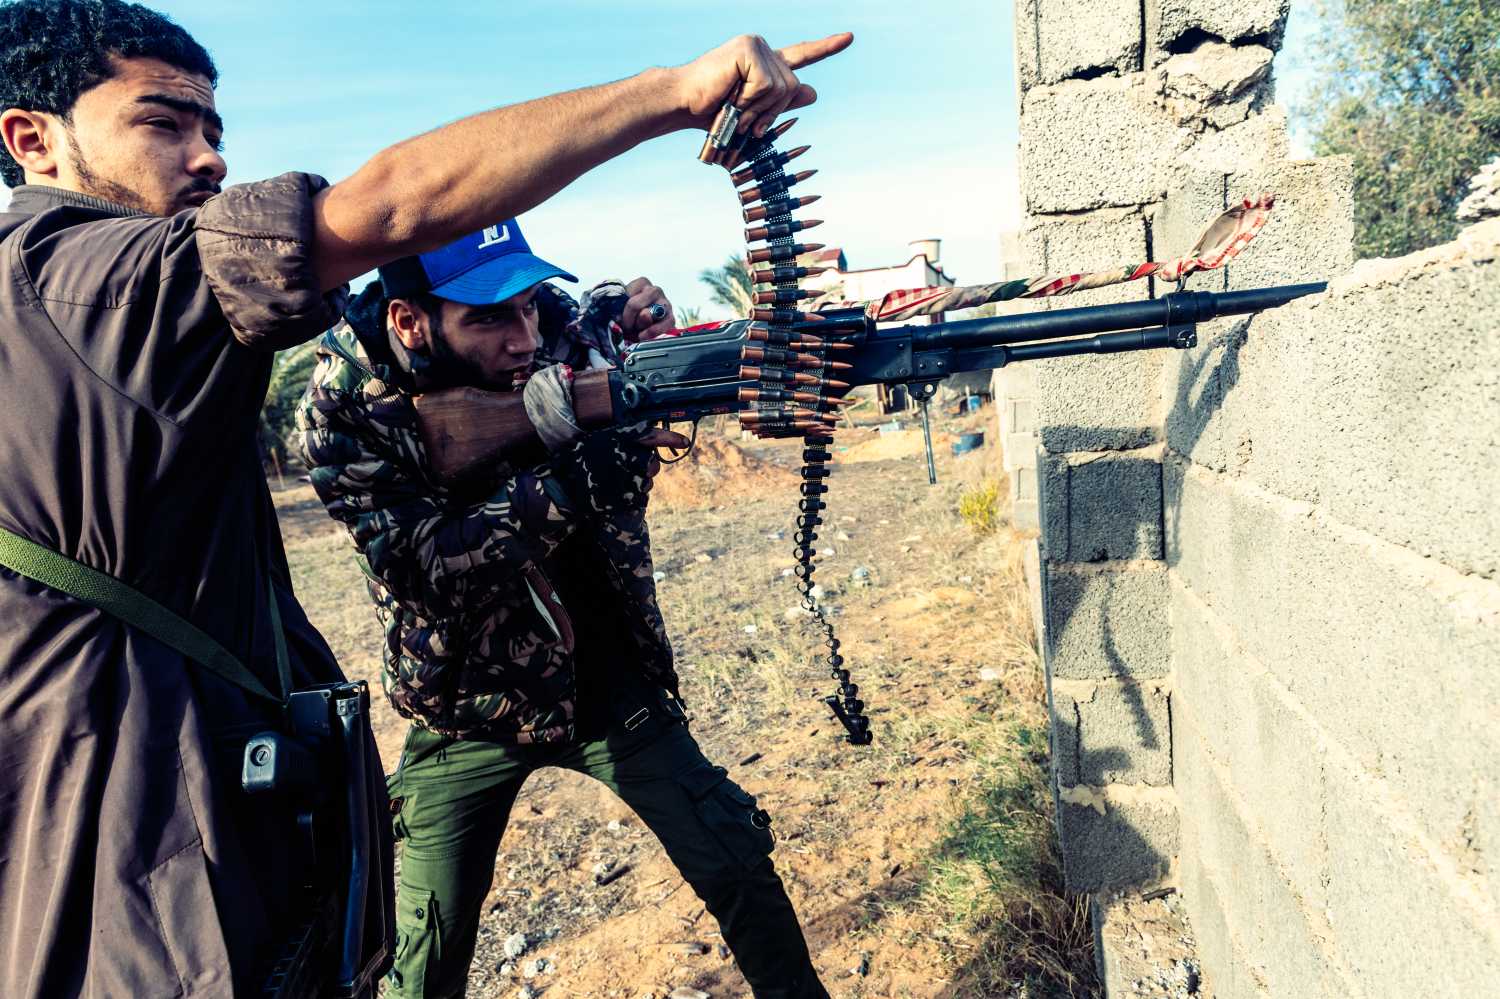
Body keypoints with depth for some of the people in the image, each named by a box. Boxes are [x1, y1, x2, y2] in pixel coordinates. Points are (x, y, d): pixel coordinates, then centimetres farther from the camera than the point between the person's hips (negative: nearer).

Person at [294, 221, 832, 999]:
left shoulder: (563, 322, -14)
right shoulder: (340, 415, -19)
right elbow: (429, 565, -27)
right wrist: (567, 478, -41)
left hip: (608, 679, 2)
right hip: (472, 709, -1)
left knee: (736, 866, 5)